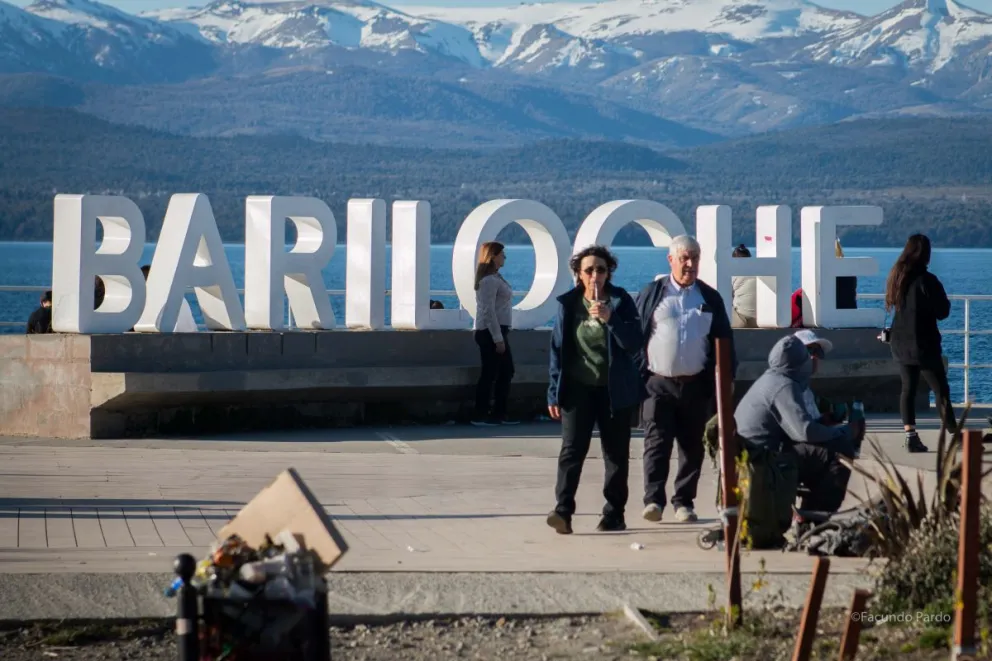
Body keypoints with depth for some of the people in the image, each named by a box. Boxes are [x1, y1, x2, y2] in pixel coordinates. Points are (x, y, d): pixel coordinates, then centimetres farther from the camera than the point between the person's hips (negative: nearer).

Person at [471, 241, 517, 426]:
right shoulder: (489, 280, -16)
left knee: (506, 371, 12)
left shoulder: (495, 277, 16)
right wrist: (498, 338, -21)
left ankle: (498, 414, 16)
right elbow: (488, 311, -20)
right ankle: (480, 416, 0)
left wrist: (501, 335, 15)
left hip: (497, 330, 10)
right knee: (489, 373, -5)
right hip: (490, 332, -10)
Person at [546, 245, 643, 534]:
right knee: (572, 448, -13)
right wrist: (554, 392, 3)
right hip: (578, 388, 0)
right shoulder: (568, 304, 4)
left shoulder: (621, 301, 0)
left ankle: (614, 514, 15)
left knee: (616, 453, 6)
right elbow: (558, 348, 6)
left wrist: (610, 319, -21)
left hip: (614, 389, 0)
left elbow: (635, 344, -7)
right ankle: (563, 510, -19)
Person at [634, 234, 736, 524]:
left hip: (696, 385, 2)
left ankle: (684, 502, 14)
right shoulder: (652, 294, 5)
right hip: (659, 383, -2)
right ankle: (653, 499, -11)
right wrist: (637, 376, -2)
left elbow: (724, 342, 13)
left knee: (692, 446, 6)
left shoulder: (710, 298, 9)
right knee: (657, 443, -10)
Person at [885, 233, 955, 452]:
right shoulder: (926, 280, -18)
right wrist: (944, 300, 5)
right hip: (924, 345, -6)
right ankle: (956, 436, 1)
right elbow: (943, 311, -13)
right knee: (941, 390, 0)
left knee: (908, 388, 9)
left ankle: (910, 436, 2)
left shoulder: (896, 277, 3)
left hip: (900, 343, 6)